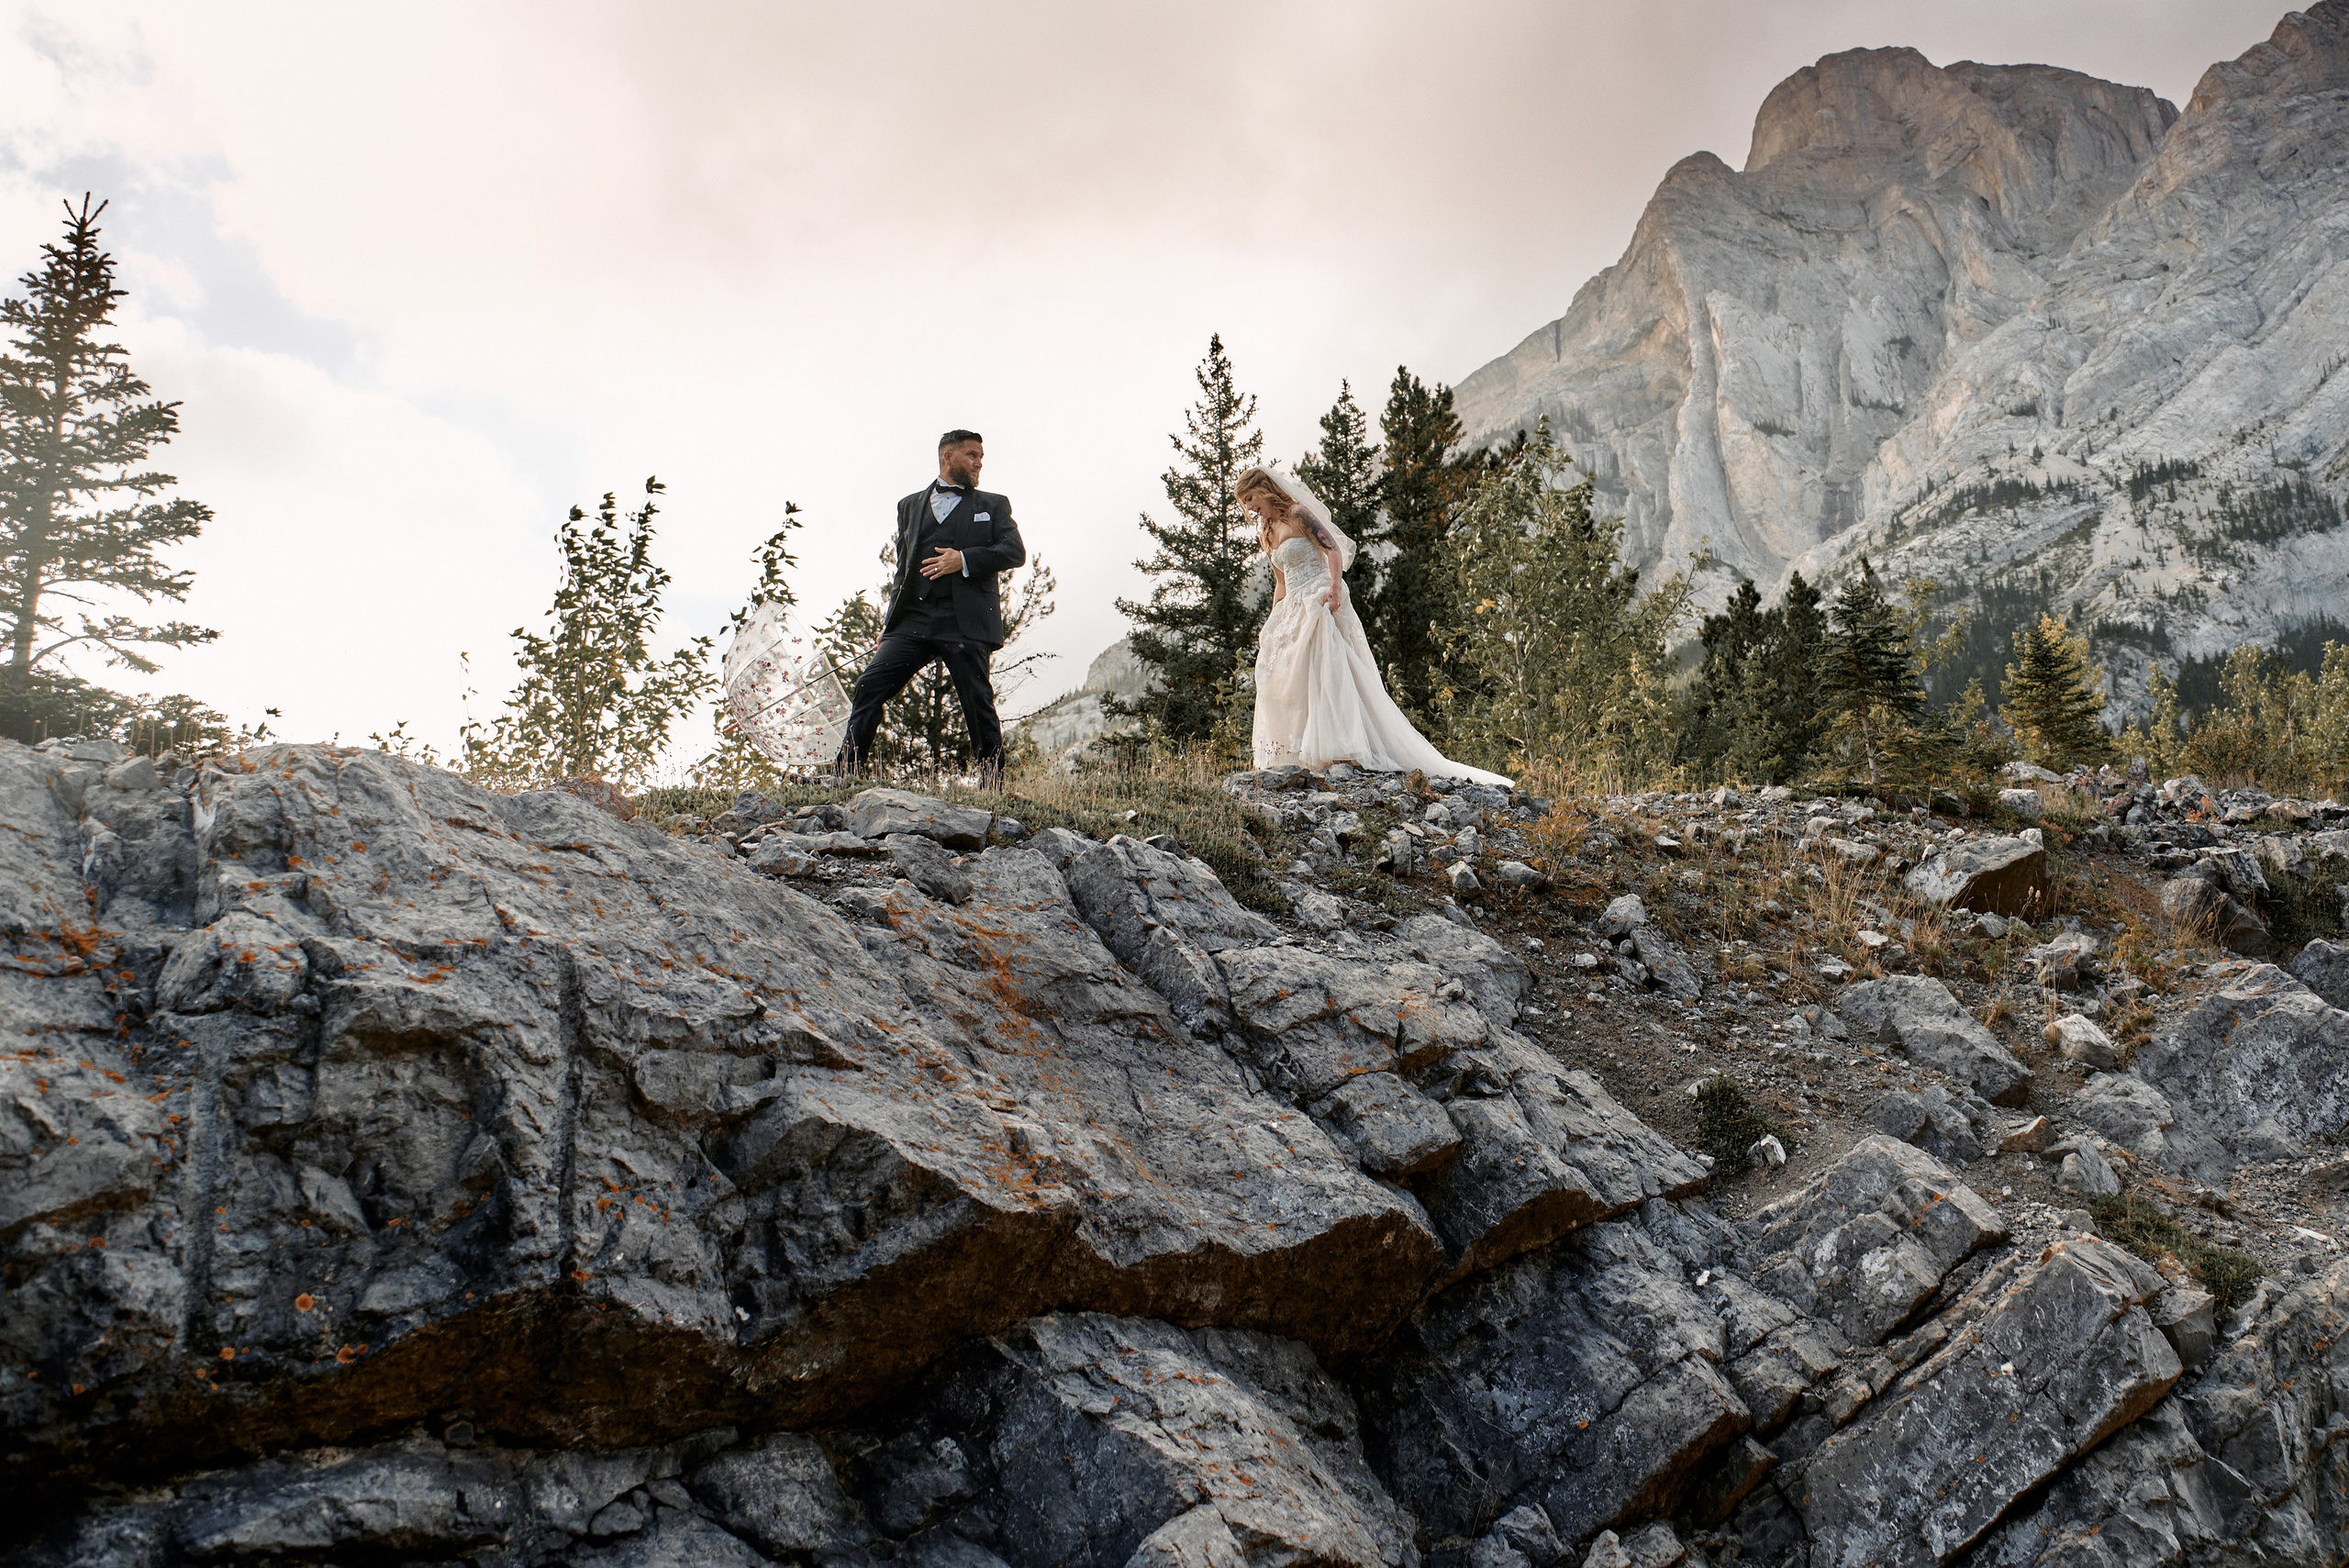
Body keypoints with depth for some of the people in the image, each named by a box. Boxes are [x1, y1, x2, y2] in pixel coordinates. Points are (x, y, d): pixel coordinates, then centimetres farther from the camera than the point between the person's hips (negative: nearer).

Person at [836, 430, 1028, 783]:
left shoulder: (993, 505, 17)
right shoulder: (910, 506, 23)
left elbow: (1015, 552, 3)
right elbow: (902, 568, 21)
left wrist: (965, 560, -10)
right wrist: (888, 624, 13)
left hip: (966, 623, -2)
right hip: (912, 620, 2)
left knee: (978, 705, -4)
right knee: (869, 687, -8)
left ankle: (994, 786, 6)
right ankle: (844, 775, -5)